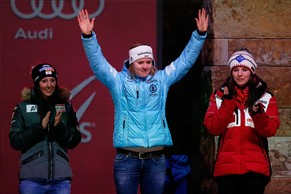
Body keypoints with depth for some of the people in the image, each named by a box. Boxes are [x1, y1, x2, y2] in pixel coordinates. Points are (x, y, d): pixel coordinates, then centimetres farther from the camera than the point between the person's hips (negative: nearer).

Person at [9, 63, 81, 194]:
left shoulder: (66, 107, 10)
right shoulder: (23, 108, 4)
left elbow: (74, 141, 8)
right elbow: (15, 142, -2)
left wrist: (59, 126, -11)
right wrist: (40, 127, -14)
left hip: (61, 178, 2)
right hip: (31, 179, -2)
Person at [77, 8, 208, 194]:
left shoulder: (162, 80, 10)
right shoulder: (119, 81, 5)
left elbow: (186, 60, 12)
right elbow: (97, 62, -3)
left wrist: (200, 35, 4)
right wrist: (88, 36, -17)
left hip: (156, 158, 2)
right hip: (127, 158, -2)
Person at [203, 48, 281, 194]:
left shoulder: (265, 97, 5)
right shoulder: (219, 96, 8)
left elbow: (270, 130, -4)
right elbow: (212, 128, -3)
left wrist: (259, 115, -23)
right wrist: (227, 103, -12)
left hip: (256, 168, -1)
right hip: (226, 167, 1)